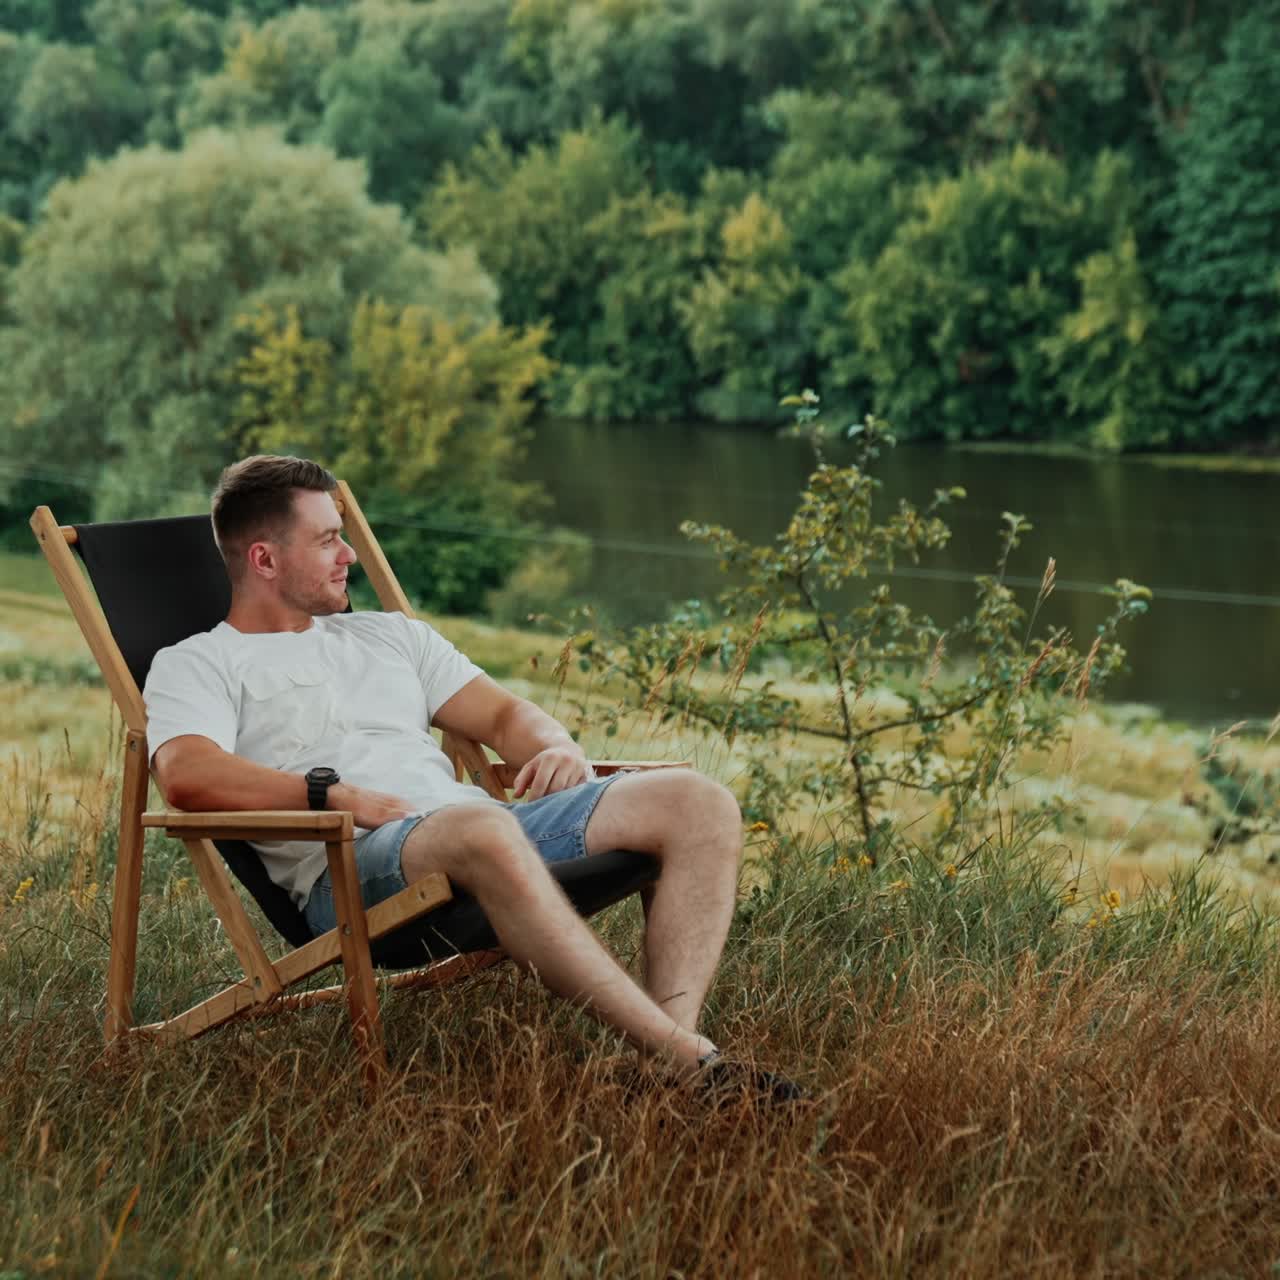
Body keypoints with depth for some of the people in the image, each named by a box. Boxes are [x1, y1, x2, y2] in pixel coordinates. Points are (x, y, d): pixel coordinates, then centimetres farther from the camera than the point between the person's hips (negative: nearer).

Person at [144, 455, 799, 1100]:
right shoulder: (193, 665, 12)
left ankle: (670, 1036, -32)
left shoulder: (389, 634, 33)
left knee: (700, 804, -12)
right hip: (351, 862, -7)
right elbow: (189, 776, -8)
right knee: (485, 831, -42)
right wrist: (333, 792, -18)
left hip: (488, 824, 7)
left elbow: (504, 715, 30)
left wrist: (559, 750, 6)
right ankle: (685, 1057, -42)